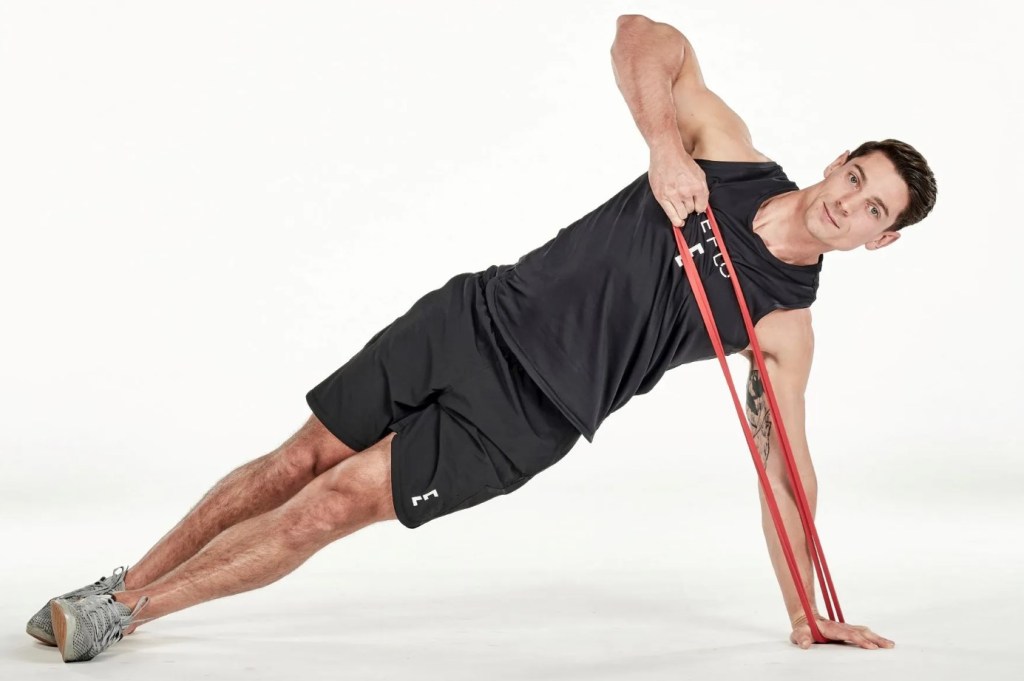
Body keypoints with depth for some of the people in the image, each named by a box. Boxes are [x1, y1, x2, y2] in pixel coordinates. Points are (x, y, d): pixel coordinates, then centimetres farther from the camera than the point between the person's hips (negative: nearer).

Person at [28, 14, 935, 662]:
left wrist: (807, 615, -3)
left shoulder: (784, 323, -5)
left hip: (527, 419, -2)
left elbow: (785, 463, 0)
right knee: (303, 459, 5)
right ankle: (127, 582, 21)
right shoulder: (728, 149, -3)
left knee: (338, 501, -10)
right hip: (479, 317, 2)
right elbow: (642, 38, -6)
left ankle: (126, 613, 3)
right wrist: (663, 144, -23)